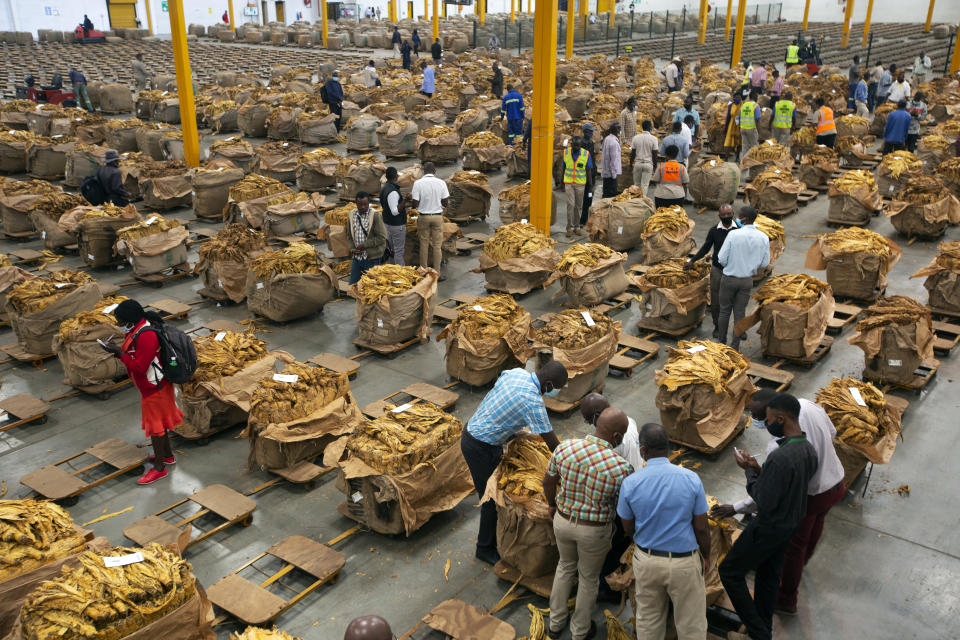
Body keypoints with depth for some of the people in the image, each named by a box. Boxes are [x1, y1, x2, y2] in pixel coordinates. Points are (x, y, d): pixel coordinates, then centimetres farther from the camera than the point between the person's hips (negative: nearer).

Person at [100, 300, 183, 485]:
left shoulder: (146, 336, -29)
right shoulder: (137, 329, 3)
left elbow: (139, 367, -28)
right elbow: (135, 356, 11)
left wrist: (119, 352, -22)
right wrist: (117, 349, -4)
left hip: (154, 388, -10)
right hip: (151, 385, 10)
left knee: (154, 424, 1)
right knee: (159, 421, 23)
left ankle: (159, 468, 13)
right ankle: (167, 455, 40)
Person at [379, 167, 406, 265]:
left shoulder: (384, 187, 7)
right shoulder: (393, 192, -24)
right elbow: (395, 211, -25)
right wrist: (404, 201, -32)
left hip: (387, 223, 10)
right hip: (396, 225, -10)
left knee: (392, 249, 17)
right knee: (399, 251, -3)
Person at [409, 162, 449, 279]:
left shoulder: (418, 183, -9)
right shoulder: (441, 183, -6)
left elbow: (415, 204, -11)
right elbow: (445, 203, -4)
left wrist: (411, 198, 10)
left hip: (423, 217, 0)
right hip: (437, 217, 0)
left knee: (424, 245, 11)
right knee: (437, 246, 6)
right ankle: (437, 273, 8)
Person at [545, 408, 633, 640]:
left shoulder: (565, 448, -18)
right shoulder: (621, 467, -28)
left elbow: (548, 481, -2)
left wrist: (552, 504, 18)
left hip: (563, 520, 3)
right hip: (595, 531, -3)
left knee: (566, 565, 30)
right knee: (588, 578, 23)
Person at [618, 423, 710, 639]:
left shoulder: (630, 483, -14)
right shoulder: (691, 479, -17)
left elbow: (628, 529, -1)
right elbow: (701, 528, -8)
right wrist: (705, 556, 9)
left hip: (646, 561, 2)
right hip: (683, 562, -1)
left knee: (648, 620, 21)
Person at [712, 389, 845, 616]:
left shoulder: (779, 446, -39)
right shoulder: (807, 405, -18)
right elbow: (831, 433, 3)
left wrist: (735, 508, -27)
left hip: (810, 497, -8)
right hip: (837, 484, 8)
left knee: (793, 544, 14)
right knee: (815, 523, 34)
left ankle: (786, 599, 32)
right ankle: (804, 560, 64)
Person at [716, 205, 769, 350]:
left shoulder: (733, 234, -19)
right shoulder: (763, 237, -7)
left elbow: (721, 259, -15)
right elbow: (765, 263, 0)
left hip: (729, 278, -3)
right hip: (747, 280, 3)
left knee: (725, 311, 13)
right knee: (740, 313, 12)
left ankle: (721, 342, 23)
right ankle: (735, 346, 17)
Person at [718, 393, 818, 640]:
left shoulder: (780, 458, -33)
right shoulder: (809, 450, -3)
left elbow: (765, 502, -28)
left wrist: (749, 471, -15)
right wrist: (759, 470, 0)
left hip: (769, 528, -9)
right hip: (791, 524, 9)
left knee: (729, 572, 8)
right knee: (768, 576, 23)